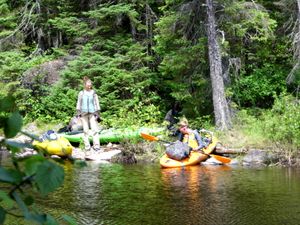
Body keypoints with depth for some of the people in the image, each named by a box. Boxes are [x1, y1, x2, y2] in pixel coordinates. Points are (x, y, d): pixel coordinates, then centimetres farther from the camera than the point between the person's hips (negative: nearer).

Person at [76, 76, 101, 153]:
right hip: (84, 113, 1)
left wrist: (97, 113, 4)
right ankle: (87, 147, 6)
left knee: (94, 129, -9)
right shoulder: (81, 93, 8)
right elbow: (78, 103, 11)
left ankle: (96, 146, -10)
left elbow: (97, 103, 10)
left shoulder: (93, 93, 7)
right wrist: (78, 113, 4)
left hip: (92, 113, -1)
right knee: (85, 130, 3)